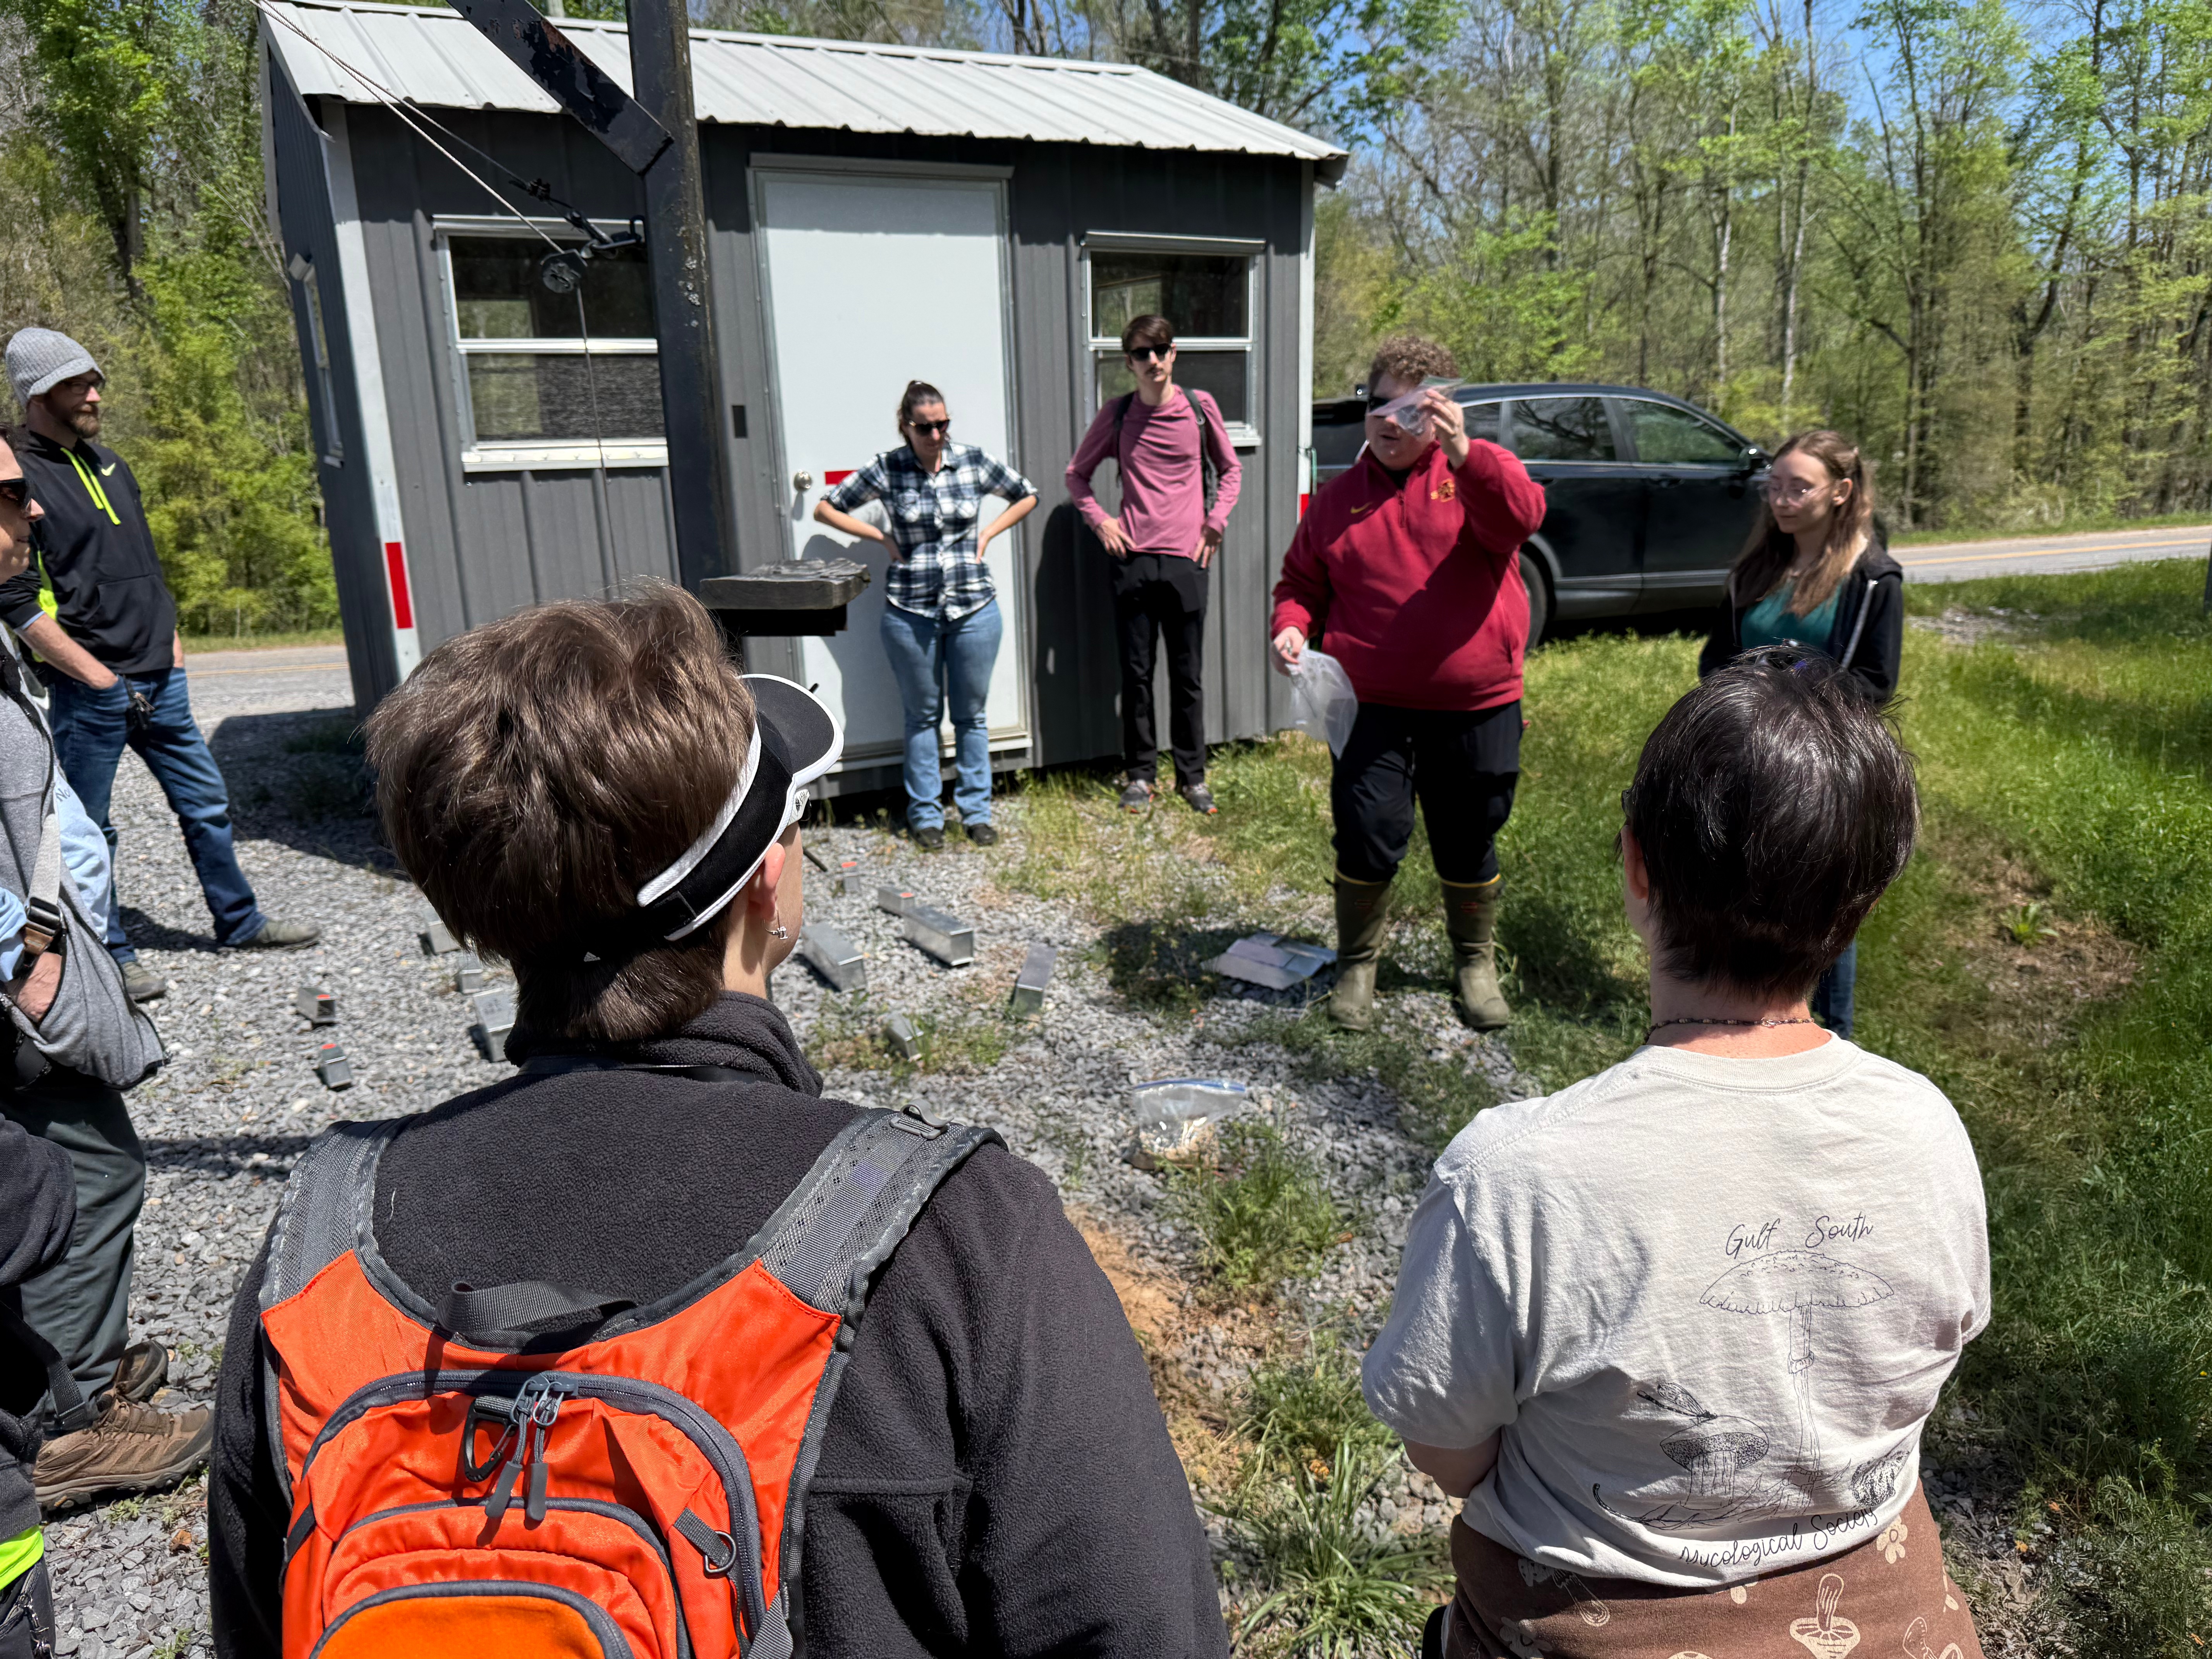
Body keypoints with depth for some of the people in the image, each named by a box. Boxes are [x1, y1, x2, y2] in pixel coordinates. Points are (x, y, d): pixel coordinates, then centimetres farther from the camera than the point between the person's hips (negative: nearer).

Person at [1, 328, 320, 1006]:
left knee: (206, 800, 13)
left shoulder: (109, 464, 14)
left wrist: (171, 641, 13)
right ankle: (109, 954, 17)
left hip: (158, 679, 8)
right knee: (88, 829, 5)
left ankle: (239, 920, 25)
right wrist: (97, 677, -16)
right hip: (86, 692, -7)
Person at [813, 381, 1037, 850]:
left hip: (975, 608, 1)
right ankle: (926, 815, 19)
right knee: (922, 715, 8)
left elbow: (1027, 497, 16)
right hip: (910, 612, -1)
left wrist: (988, 533, 4)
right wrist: (882, 537, -1)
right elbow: (825, 509, 6)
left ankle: (976, 811, 20)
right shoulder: (886, 469, -3)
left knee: (972, 714, 9)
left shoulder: (974, 462, 1)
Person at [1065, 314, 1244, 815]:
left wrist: (1216, 521, 5)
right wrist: (1100, 520, 3)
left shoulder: (1200, 407, 4)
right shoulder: (1117, 415, 5)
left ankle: (1192, 776, 16)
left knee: (1188, 675, 5)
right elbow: (1077, 474, 16)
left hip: (1186, 559, 0)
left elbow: (1230, 468, 17)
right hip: (1133, 558, 0)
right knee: (1136, 673, 5)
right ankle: (1139, 774, 17)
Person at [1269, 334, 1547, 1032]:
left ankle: (1476, 964, 34)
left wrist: (1461, 451, -31)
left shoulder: (1479, 470, 3)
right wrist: (1291, 626, -5)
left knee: (1469, 844, 11)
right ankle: (1357, 965, 19)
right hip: (1373, 708, 1)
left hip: (1477, 708, -1)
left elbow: (1521, 516, -19)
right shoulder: (1340, 495, 10)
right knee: (1368, 836, -5)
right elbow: (1301, 581, 16)